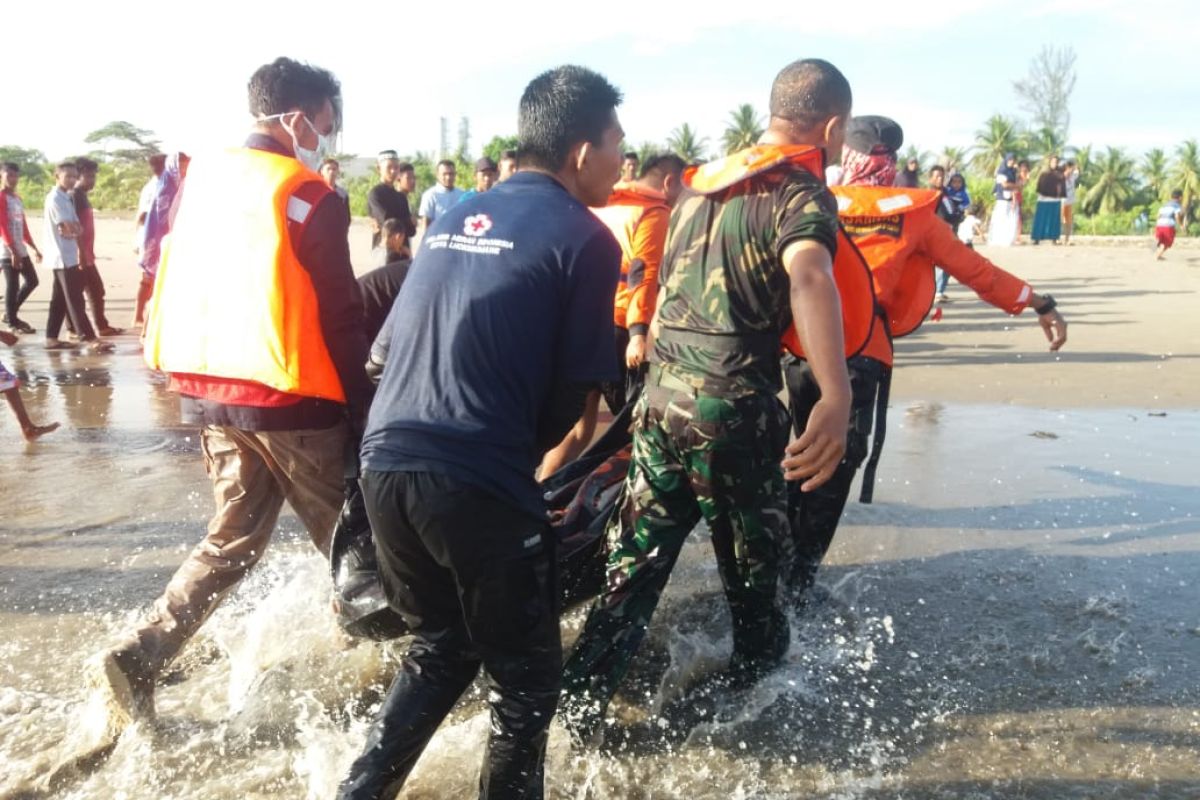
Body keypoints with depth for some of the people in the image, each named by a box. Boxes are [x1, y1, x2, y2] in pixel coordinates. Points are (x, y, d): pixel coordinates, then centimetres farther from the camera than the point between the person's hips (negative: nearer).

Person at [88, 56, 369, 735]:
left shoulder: (202, 178, 10)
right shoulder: (308, 198, -12)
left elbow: (180, 289, 15)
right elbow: (340, 319, -11)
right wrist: (365, 413, -4)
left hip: (209, 390, 7)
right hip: (288, 398, -7)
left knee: (233, 538, 18)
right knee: (345, 535, 11)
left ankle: (136, 658, 11)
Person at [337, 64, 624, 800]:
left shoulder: (454, 215, 15)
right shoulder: (583, 237, -4)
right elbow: (575, 385, -2)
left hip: (387, 462, 7)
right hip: (477, 483, -7)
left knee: (441, 649, 26)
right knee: (527, 679, 13)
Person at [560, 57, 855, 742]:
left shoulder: (702, 182, 14)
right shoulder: (803, 195, -10)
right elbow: (809, 277, -32)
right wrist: (837, 397, -45)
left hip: (663, 394, 6)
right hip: (734, 405, -6)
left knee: (637, 561, 13)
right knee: (753, 560, 17)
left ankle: (578, 705, 14)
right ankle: (760, 672, 38)